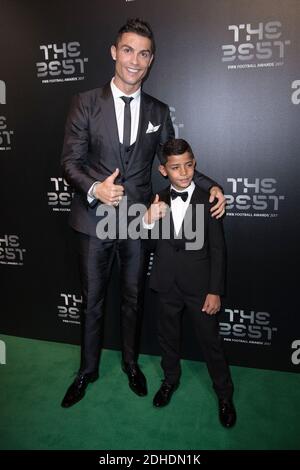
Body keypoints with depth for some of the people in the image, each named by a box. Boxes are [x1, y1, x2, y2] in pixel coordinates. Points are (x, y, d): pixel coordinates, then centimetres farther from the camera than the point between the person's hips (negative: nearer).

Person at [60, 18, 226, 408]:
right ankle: (88, 369, 36)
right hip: (95, 219, -1)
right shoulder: (86, 103, -2)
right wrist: (94, 188, -25)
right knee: (92, 300, 13)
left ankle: (131, 363, 40)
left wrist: (210, 186, -4)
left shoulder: (159, 112, 5)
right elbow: (70, 161, -5)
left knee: (133, 298, 16)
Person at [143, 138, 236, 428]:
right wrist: (149, 221, -19)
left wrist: (215, 291, -9)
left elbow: (217, 250, -8)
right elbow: (152, 245, 0)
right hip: (167, 285, 3)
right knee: (168, 337, 21)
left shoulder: (207, 200, -10)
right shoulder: (158, 201, -2)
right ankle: (171, 379, 47)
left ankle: (224, 395, 34)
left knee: (211, 342, 10)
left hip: (199, 287, -3)